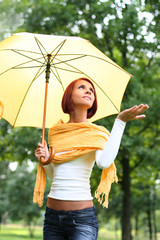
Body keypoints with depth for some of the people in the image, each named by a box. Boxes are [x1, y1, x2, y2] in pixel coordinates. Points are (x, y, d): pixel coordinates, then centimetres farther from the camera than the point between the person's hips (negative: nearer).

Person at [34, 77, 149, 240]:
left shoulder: (97, 133, 0)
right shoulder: (55, 132, 10)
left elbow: (104, 162, -22)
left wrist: (120, 121, -20)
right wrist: (44, 160, -1)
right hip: (52, 215, 4)